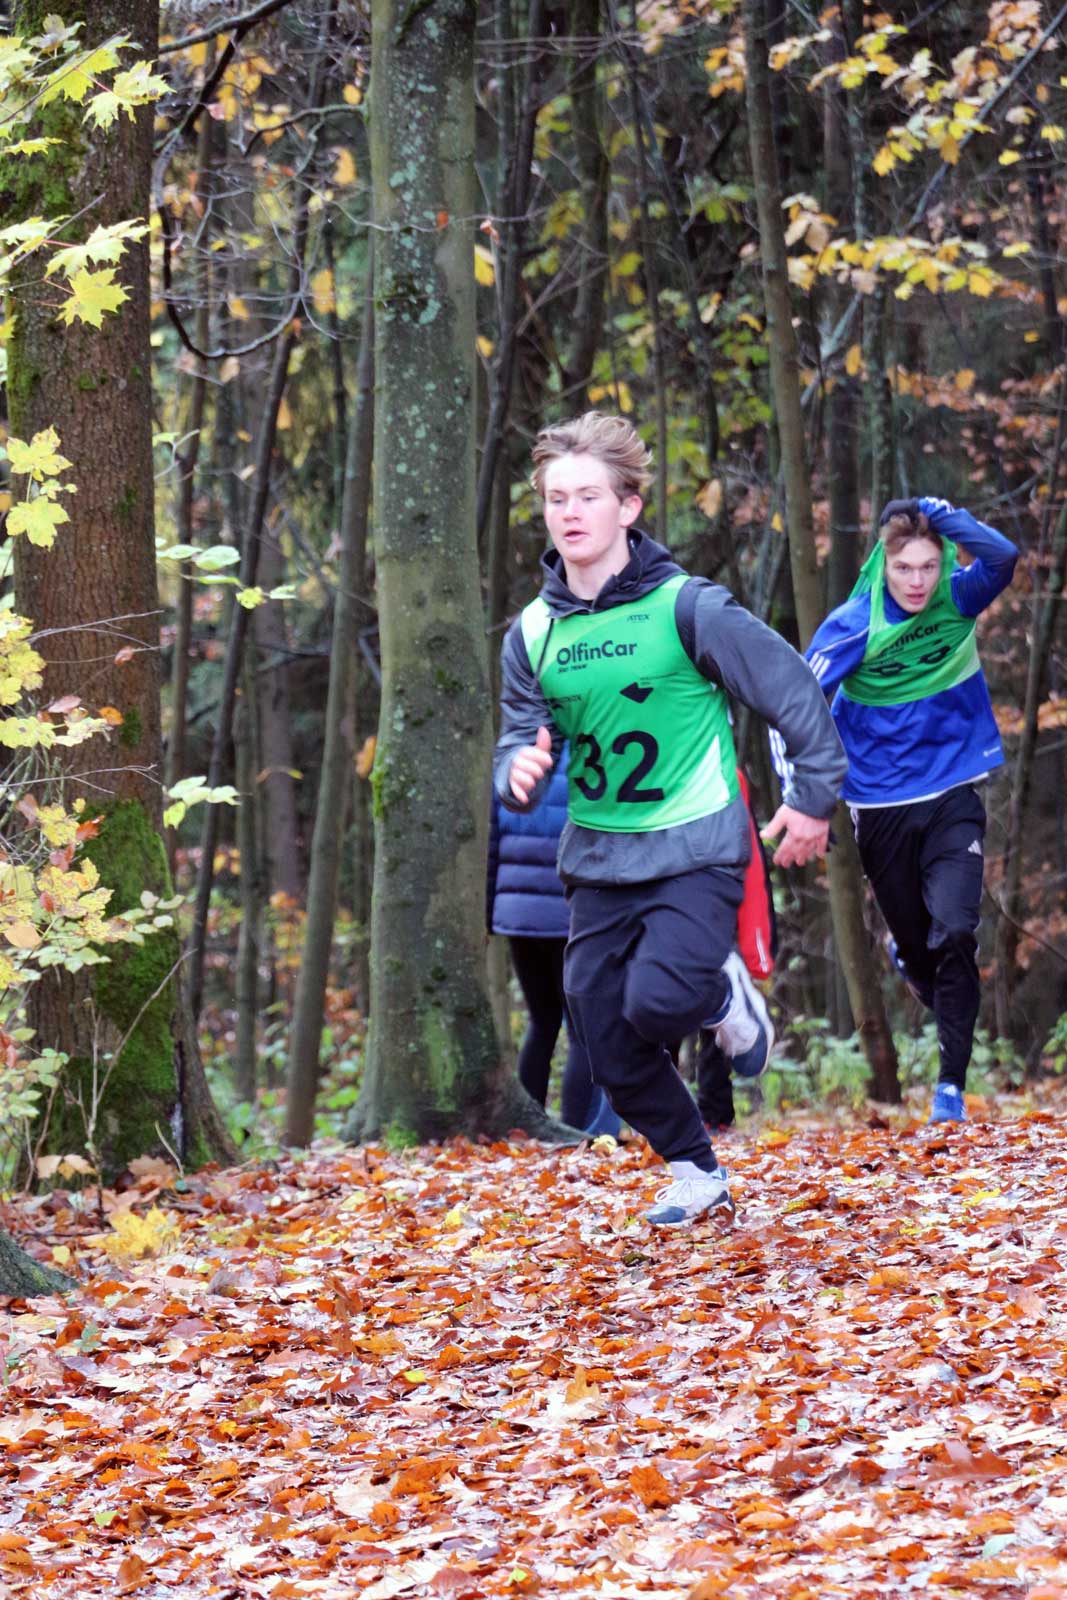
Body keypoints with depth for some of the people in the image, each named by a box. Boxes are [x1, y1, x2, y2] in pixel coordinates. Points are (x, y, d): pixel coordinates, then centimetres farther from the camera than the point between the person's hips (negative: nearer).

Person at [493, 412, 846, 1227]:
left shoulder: (687, 606, -11)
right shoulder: (534, 632, 3)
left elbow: (792, 687, -6)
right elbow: (523, 736, 7)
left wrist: (814, 796, -4)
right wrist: (519, 771, -16)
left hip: (695, 849, -5)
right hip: (597, 857, 5)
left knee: (659, 1002, -25)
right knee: (608, 1043, 4)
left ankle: (725, 998, 11)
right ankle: (696, 1172, 26)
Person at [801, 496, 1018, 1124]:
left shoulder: (958, 601, -7)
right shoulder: (854, 625, -12)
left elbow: (1004, 557, -26)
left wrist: (941, 514, -29)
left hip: (954, 798, 0)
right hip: (882, 806, 0)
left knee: (955, 934, -17)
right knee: (917, 944, 12)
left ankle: (952, 1084, -12)